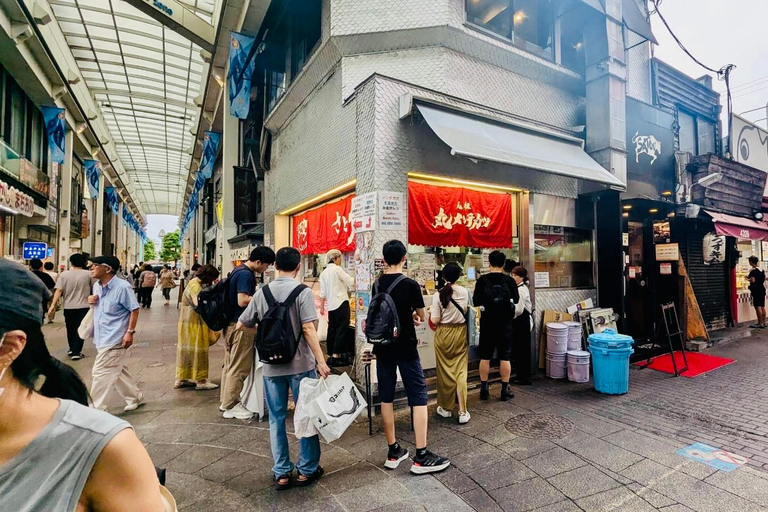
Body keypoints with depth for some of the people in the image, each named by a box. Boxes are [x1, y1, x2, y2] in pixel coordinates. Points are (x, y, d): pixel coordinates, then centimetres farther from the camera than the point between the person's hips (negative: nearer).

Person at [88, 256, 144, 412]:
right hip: (102, 338, 9)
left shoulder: (122, 287, -18)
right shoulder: (97, 286, 7)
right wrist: (91, 300, 0)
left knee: (101, 373, -3)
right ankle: (135, 397, 34)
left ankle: (96, 408, 11)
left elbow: (134, 310, -15)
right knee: (117, 371, 18)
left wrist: (130, 332, -19)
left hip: (114, 340, -9)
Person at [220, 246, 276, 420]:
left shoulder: (238, 270, 12)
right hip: (241, 326, -10)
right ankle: (231, 406, 9)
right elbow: (243, 301, -27)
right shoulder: (246, 274, -20)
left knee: (230, 364, 17)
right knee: (238, 367, 0)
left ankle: (226, 400, 28)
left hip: (231, 323, 10)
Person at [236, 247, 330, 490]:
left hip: (271, 366, 4)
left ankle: (282, 473, 24)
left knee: (276, 418, 14)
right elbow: (308, 329, -18)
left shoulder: (262, 292, 1)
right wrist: (320, 361, -16)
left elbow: (241, 325, 7)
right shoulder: (302, 292, -12)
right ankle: (307, 470, 23)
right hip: (300, 364, -3)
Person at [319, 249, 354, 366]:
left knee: (332, 329, 11)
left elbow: (323, 292, 14)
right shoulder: (337, 269, -8)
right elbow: (350, 281, -8)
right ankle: (336, 355, -6)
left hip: (331, 305, 8)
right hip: (341, 303, -7)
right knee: (342, 329, -4)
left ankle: (330, 355, 15)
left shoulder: (324, 273, 14)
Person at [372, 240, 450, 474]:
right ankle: (421, 457, 7)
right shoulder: (410, 285, -13)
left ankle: (393, 452, 22)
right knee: (419, 397, 3)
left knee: (386, 398, 10)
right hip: (405, 348, -6)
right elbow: (421, 317, -1)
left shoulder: (377, 284, 3)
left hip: (383, 348, 6)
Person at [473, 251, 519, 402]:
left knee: (485, 357, 9)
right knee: (504, 357, 8)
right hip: (505, 323, 0)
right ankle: (505, 390, 13)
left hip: (487, 323, 0)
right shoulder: (509, 280, -7)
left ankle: (484, 389, 16)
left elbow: (476, 301, -6)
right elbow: (516, 299, 5)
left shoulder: (482, 280, -9)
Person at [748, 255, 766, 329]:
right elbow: (764, 279, 19)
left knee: (758, 307, -6)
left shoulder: (753, 270, -14)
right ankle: (763, 322, 16)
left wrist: (749, 279, -1)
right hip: (762, 289, 8)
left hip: (756, 290, -8)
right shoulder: (762, 270, 10)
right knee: (762, 307, 11)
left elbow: (753, 280, -21)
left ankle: (760, 323, -5)